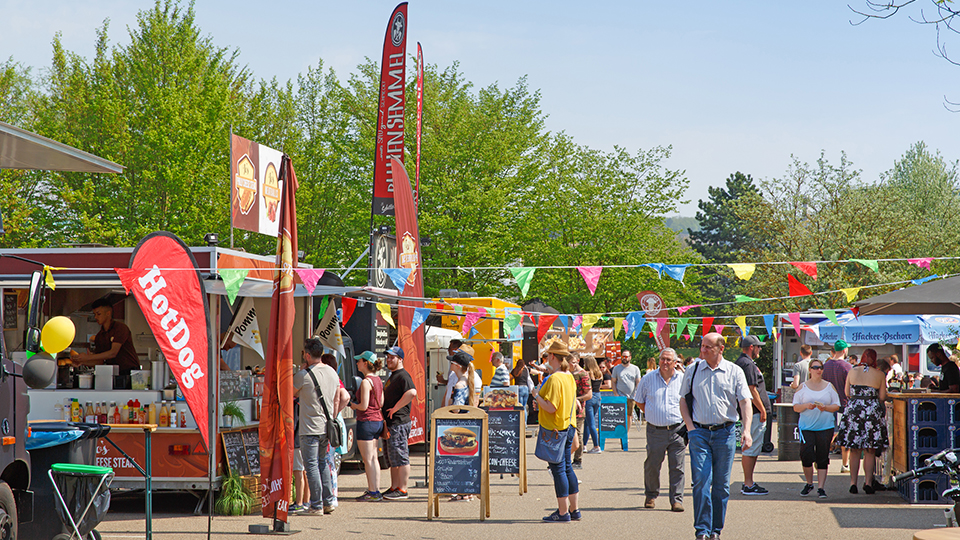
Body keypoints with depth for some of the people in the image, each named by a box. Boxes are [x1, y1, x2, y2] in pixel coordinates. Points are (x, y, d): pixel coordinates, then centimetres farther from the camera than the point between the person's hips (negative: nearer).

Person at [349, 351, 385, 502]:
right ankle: (375, 490, 17)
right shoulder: (378, 380, 10)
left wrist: (352, 405, -1)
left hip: (366, 421, -9)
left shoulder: (366, 382, -17)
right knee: (373, 457, 14)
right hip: (378, 420, 9)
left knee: (368, 459, -3)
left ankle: (373, 493, -1)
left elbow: (364, 406, -20)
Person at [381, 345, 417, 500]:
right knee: (390, 457, 14)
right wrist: (383, 409, 17)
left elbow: (412, 392, -29)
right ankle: (394, 487, 19)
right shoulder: (392, 376, 20)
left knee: (400, 456, -8)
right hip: (390, 423, 11)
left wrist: (394, 409, -23)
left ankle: (402, 489, -6)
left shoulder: (403, 376, -12)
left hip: (399, 422, -11)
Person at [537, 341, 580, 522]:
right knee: (567, 468, 14)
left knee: (558, 469, -4)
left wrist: (537, 396, -10)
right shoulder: (569, 377, 10)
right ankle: (574, 509, 17)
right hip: (569, 426, 9)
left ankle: (563, 512, -1)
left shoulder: (554, 379, -18)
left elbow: (551, 408, -23)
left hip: (554, 429, -9)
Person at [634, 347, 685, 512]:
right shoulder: (648, 378, 4)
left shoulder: (683, 379, 3)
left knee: (676, 466, -2)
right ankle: (651, 496, 25)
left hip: (677, 429, 0)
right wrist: (651, 414, 8)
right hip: (655, 430, 0)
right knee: (652, 465, 5)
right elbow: (639, 401, 17)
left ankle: (676, 499, 4)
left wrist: (686, 421, 8)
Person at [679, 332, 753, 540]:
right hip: (699, 432, 0)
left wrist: (747, 431, -15)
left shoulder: (734, 372, 3)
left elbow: (745, 403, -2)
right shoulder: (693, 370, 7)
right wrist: (690, 427, 0)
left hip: (725, 432, 0)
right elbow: (683, 401, 14)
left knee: (721, 484, 4)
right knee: (701, 481, -9)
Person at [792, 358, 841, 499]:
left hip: (825, 427, 1)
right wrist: (806, 406, -15)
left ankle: (821, 488, 2)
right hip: (806, 426, 0)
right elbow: (795, 407, 5)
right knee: (806, 455, -10)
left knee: (823, 458, -2)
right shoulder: (803, 387, 7)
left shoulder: (829, 387, 9)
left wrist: (825, 407, -12)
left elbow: (837, 406, 7)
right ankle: (809, 484, 11)